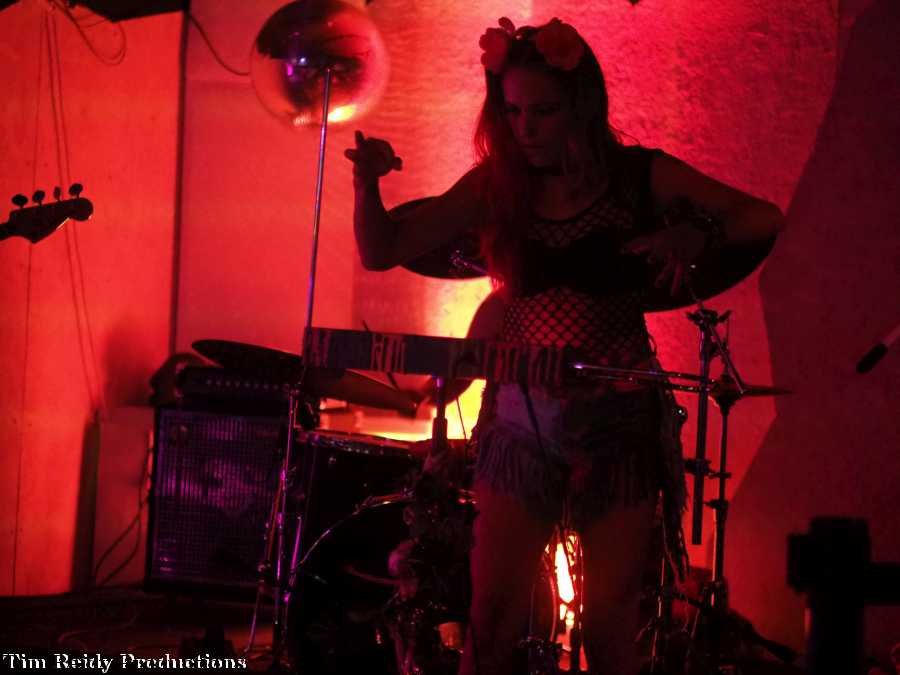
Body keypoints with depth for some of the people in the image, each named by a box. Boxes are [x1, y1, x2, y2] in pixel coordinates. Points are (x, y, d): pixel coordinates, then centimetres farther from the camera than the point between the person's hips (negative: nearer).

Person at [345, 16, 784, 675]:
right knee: (492, 621, -3)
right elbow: (382, 251, 1)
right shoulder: (495, 187, 1)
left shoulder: (639, 176, -3)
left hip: (619, 419, -1)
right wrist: (368, 182, -18)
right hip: (522, 416, 1)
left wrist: (695, 236, -18)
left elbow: (765, 219, 1)